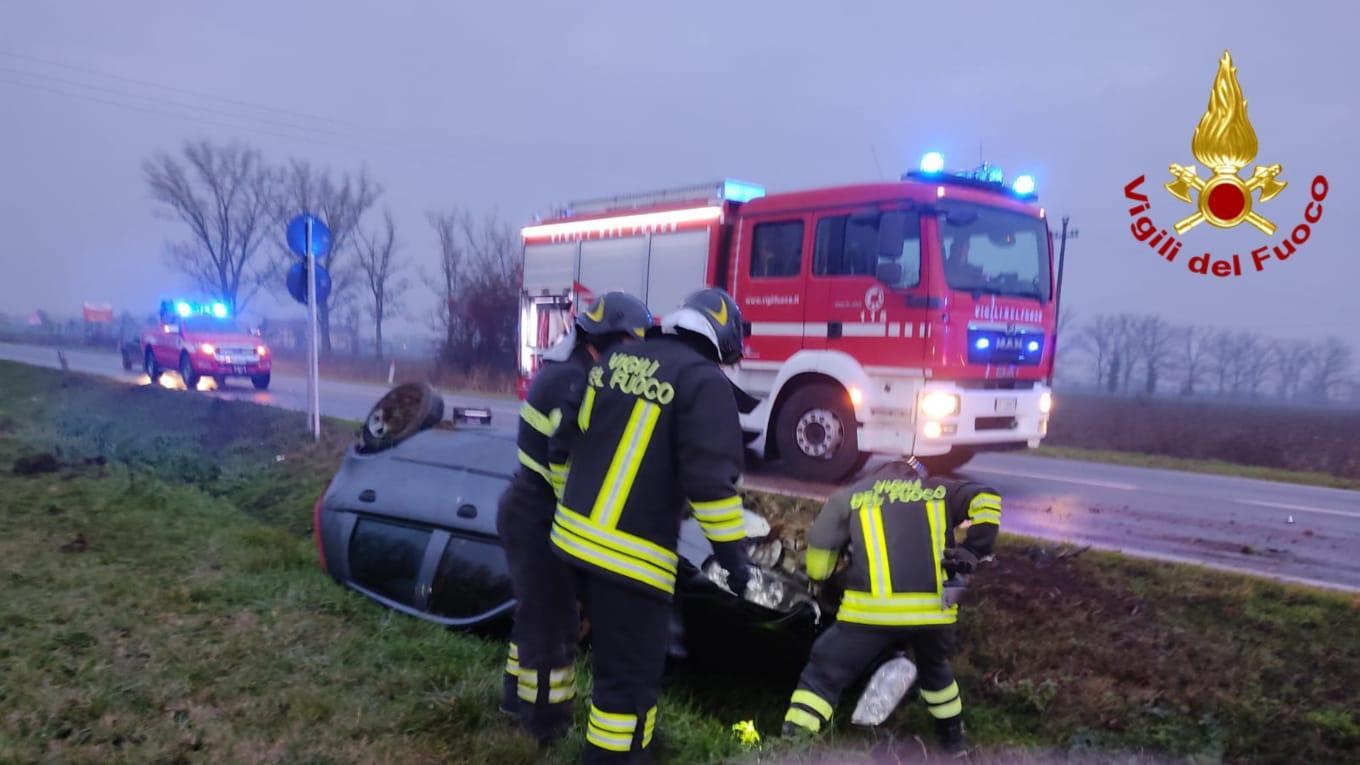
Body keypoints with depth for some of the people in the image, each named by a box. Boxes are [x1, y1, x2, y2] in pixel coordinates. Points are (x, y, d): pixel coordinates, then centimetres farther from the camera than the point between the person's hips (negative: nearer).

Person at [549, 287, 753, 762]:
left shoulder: (615, 359, 10)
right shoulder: (703, 380, -12)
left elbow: (566, 439, 15)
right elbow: (710, 479, -19)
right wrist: (733, 554, -9)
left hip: (573, 536, 9)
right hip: (630, 555, -8)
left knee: (612, 651, 31)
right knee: (631, 677, 5)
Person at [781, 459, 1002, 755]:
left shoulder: (850, 496, 14)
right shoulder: (938, 490, 19)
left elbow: (818, 549, 9)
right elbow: (986, 500, 6)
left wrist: (821, 577, 29)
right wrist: (972, 551, 12)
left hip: (872, 609, -3)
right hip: (934, 609, 3)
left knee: (824, 673, 8)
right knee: (934, 668, 33)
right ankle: (952, 734, 48)